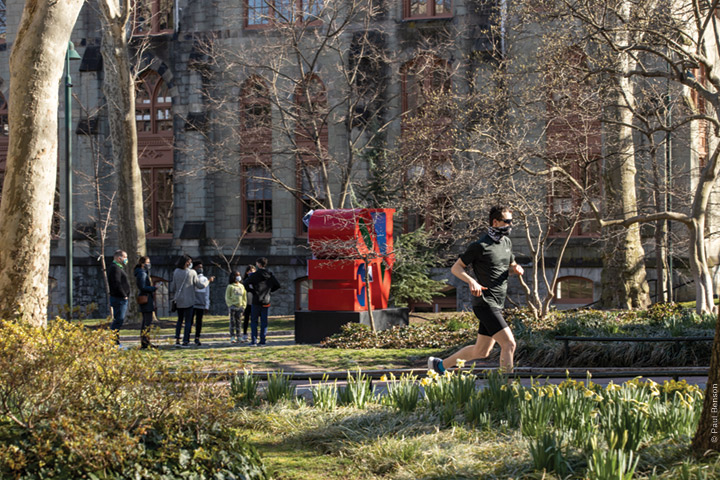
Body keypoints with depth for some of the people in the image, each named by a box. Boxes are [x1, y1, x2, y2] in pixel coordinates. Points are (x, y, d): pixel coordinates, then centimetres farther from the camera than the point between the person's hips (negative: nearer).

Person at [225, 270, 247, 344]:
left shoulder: (242, 286, 13)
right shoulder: (230, 286, -1)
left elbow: (244, 296, 16)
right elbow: (227, 297, -3)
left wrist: (244, 305, 7)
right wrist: (230, 305, -12)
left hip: (240, 307, 4)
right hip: (233, 307, -4)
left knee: (238, 321, 8)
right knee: (233, 322, -4)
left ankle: (238, 337, 10)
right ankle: (232, 337, -4)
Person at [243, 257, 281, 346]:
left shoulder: (255, 275, -10)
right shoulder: (270, 276, 4)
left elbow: (245, 283, -14)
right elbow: (277, 285, 9)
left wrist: (251, 290, 0)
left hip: (256, 302, -4)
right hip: (266, 302, 4)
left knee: (254, 321, 2)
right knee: (264, 321, 8)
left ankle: (254, 341, -4)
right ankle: (262, 341, 6)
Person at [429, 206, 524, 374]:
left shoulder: (506, 242, 14)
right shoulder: (480, 246, -11)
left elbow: (510, 266, 29)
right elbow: (456, 268, -5)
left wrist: (516, 269, 4)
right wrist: (472, 282, -23)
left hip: (497, 305, 9)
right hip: (485, 302, -9)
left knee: (481, 351, 14)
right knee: (509, 344, -18)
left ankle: (439, 364, 30)